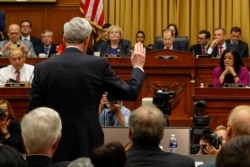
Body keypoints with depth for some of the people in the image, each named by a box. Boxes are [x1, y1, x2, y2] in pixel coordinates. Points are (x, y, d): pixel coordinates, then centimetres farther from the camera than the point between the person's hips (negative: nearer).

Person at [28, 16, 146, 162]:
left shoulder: (42, 68, -2)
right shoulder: (98, 64, -8)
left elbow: (34, 110, 1)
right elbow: (129, 93, 1)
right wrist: (138, 67, 18)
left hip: (54, 143, 2)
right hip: (88, 142, -2)